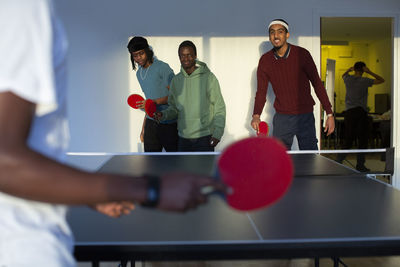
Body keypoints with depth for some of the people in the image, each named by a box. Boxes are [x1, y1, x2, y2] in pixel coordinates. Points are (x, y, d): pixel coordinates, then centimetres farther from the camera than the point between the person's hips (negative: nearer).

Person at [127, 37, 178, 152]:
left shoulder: (162, 67, -9)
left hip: (169, 123, -6)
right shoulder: (139, 74, 16)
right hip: (151, 123, 7)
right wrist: (143, 127, 21)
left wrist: (154, 102, -25)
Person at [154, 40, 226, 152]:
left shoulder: (208, 77, -6)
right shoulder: (176, 80, 7)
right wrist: (163, 115, -8)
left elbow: (219, 108, -5)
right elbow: (174, 108, 13)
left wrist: (217, 133, -13)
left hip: (204, 138, -4)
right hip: (183, 137, 4)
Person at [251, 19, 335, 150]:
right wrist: (256, 115, -14)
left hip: (305, 116, -2)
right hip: (282, 118, 2)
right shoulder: (265, 60, 0)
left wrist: (330, 114, -7)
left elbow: (317, 84, -3)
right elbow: (261, 91, 3)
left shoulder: (302, 54, -8)